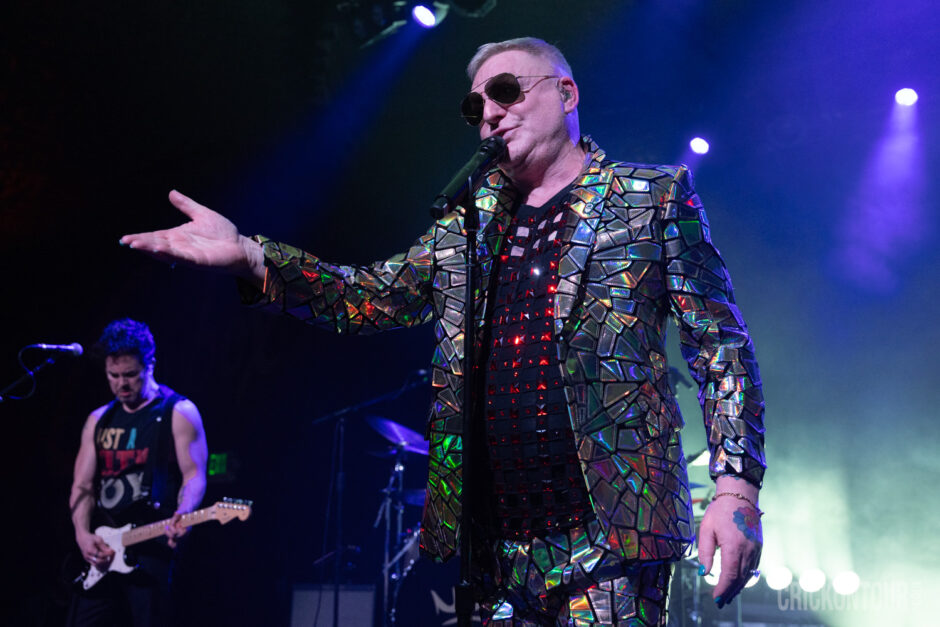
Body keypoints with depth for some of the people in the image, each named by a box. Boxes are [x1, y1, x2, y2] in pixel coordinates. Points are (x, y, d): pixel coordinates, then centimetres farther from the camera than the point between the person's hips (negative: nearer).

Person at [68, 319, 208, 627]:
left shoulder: (179, 412, -2)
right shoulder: (99, 419, 15)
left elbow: (195, 476, -7)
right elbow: (82, 485, 13)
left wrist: (181, 516, -28)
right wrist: (83, 534, -4)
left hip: (152, 547, -6)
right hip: (100, 552, 6)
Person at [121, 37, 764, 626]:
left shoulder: (654, 197, 4)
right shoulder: (465, 226, 16)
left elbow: (724, 347, -1)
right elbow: (370, 296, 10)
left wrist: (736, 485, -12)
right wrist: (249, 257, -6)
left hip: (610, 530, -4)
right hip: (499, 543, 4)